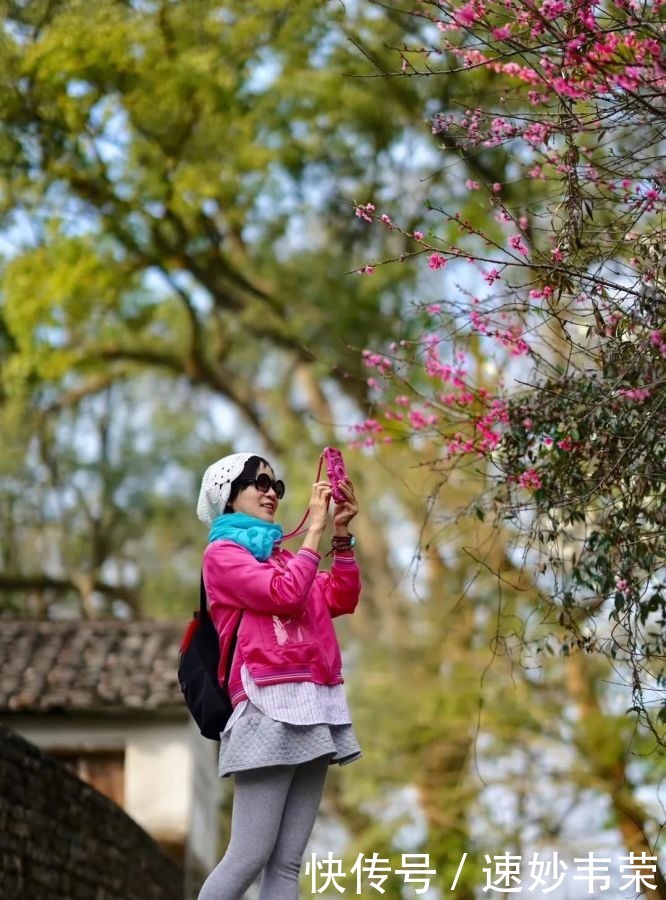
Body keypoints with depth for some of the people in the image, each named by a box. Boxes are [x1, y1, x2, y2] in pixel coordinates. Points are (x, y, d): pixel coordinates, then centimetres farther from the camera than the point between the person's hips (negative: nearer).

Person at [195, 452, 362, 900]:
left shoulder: (283, 557, 25)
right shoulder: (223, 553, 4)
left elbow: (342, 599, 15)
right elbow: (285, 594, -10)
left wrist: (342, 535, 7)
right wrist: (316, 529, -4)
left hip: (314, 709, 7)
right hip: (272, 707, -7)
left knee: (288, 863, 1)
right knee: (250, 857, -13)